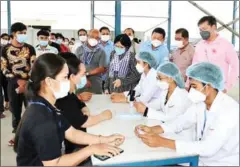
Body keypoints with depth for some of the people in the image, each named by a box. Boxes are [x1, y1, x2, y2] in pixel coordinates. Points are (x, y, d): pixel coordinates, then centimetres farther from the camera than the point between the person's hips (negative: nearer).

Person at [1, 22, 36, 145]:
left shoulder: (30, 48, 2)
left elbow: (34, 66, -2)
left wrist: (26, 82, -14)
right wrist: (18, 81, -11)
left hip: (29, 83, -1)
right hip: (13, 83, 1)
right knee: (15, 110, 9)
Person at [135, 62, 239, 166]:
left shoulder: (230, 110, -26)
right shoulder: (200, 103, -4)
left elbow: (208, 148, -33)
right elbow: (180, 123, 4)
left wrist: (163, 142, -34)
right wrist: (152, 130, -13)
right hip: (200, 159, 6)